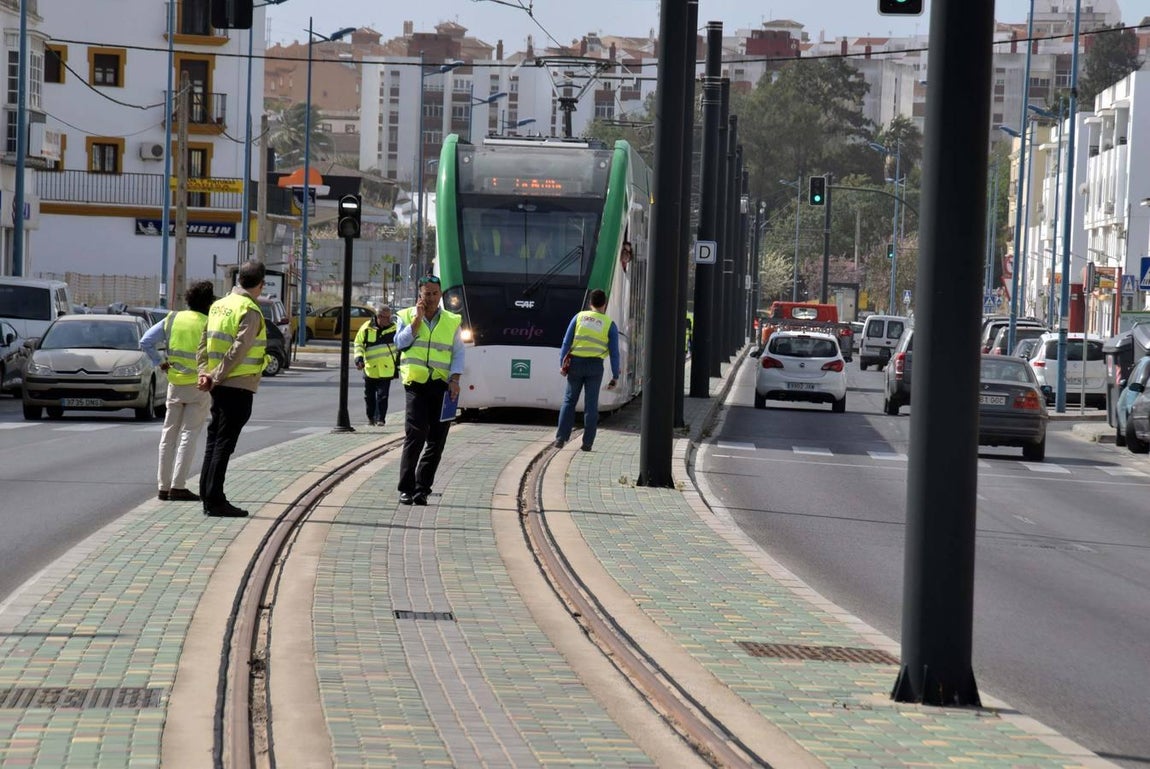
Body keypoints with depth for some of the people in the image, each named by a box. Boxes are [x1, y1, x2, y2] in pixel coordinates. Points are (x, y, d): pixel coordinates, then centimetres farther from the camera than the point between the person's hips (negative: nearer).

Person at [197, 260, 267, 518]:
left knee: (214, 440, 13)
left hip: (220, 387, 8)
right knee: (224, 443, -6)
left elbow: (204, 342, 9)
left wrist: (204, 372, 1)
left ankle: (208, 497, 16)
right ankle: (214, 501, -5)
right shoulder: (250, 311, -14)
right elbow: (238, 350, -20)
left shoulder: (219, 305, 11)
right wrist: (216, 378, -14)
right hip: (239, 386, -8)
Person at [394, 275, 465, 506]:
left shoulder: (451, 321, 11)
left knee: (437, 439, 1)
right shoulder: (407, 317, 8)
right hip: (416, 383, -3)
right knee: (415, 434, -14)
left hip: (442, 385, 3)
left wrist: (455, 379, -4)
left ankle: (421, 488, 8)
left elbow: (458, 353, 9)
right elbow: (401, 343, -7)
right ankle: (406, 489, -11)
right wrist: (418, 319, -9)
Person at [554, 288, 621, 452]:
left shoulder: (579, 317, 4)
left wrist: (562, 364, 0)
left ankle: (561, 438, 2)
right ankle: (587, 443, 3)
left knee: (569, 400, 9)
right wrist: (615, 377, 3)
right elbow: (614, 353, -2)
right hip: (595, 366, -1)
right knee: (591, 404, 5)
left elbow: (566, 342, -1)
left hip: (576, 363, 1)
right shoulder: (610, 324, 1)